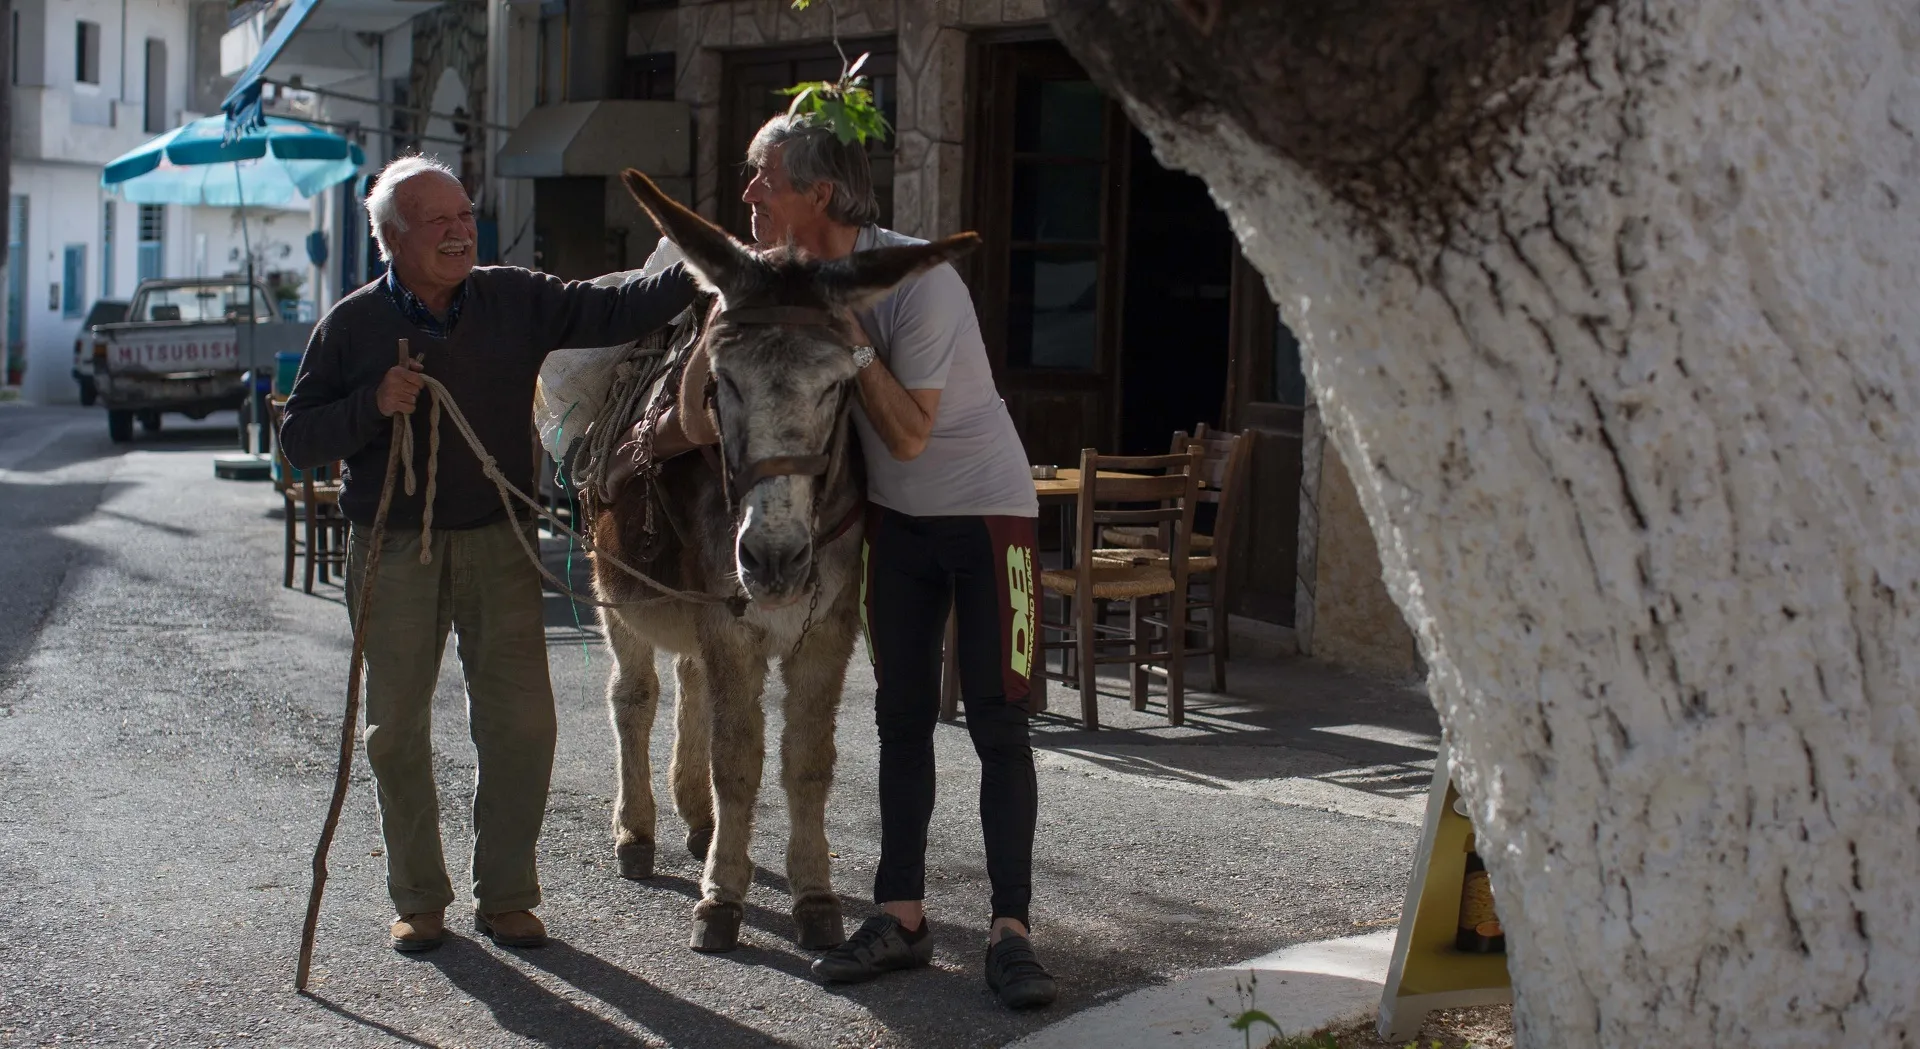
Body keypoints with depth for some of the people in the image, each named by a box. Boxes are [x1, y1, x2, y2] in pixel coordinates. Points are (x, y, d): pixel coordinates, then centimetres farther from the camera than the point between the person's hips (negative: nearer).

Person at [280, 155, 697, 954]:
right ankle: (418, 899, 22)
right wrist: (372, 406, -18)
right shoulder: (352, 326, -3)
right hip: (393, 552, -1)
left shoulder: (519, 302, 1)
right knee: (397, 729, 6)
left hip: (498, 543, 1)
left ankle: (505, 895, 15)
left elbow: (615, 312, -3)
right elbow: (298, 440, -2)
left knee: (521, 722, 0)